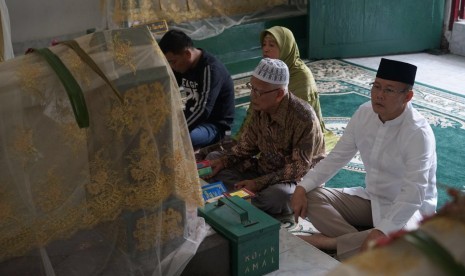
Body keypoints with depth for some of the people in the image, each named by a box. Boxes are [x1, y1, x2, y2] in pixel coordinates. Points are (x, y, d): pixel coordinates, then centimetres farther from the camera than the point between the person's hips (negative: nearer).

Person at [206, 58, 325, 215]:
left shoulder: (303, 118, -27)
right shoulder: (260, 107, -8)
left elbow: (299, 168, -25)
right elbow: (249, 144, 7)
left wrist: (260, 183, -30)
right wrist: (224, 160, -9)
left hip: (298, 179, -7)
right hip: (264, 170, 7)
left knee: (277, 196, -41)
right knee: (214, 159, 0)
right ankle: (252, 196, -15)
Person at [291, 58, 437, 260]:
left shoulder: (418, 133, -25)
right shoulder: (364, 113, -6)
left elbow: (413, 194, -32)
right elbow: (337, 157, 0)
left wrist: (381, 232, -43)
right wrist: (303, 187, -12)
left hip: (410, 207, -6)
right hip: (371, 199, 6)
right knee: (312, 197, -11)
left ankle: (330, 242, -21)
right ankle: (359, 243, -24)